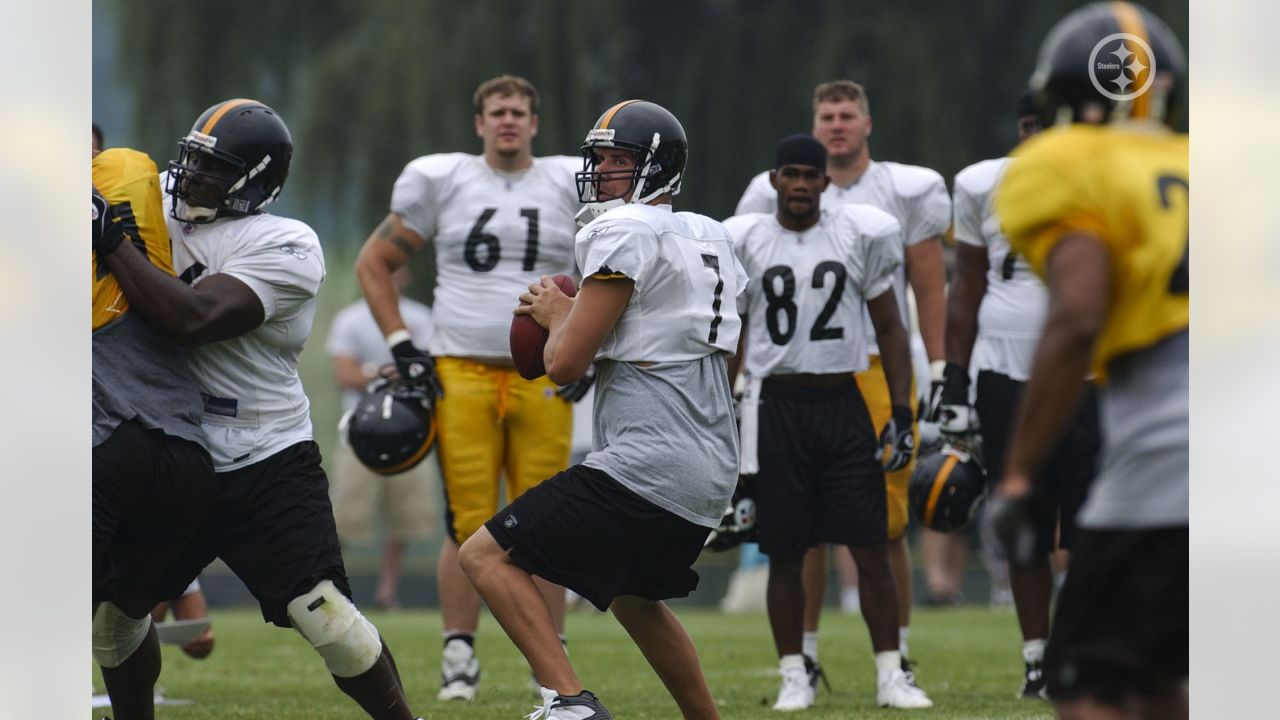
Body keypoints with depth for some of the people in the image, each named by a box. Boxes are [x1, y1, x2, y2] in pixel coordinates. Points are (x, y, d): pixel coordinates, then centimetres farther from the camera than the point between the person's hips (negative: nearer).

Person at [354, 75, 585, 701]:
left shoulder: (570, 187, 6)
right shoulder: (441, 182, 5)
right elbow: (374, 263, 13)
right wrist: (401, 344, 3)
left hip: (543, 381, 1)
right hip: (460, 376, -1)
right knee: (469, 524, -4)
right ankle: (458, 656, 5)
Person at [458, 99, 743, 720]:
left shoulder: (625, 234, -10)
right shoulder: (711, 240, 17)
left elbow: (565, 364, -13)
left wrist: (556, 314, 8)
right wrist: (577, 317, 21)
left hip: (647, 466, -9)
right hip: (710, 475, 9)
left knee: (486, 557, -7)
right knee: (634, 596, 32)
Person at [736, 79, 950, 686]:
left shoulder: (907, 192, 5)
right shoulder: (778, 197, 7)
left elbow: (929, 291, 8)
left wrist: (940, 372, 3)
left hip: (881, 371, -1)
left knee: (886, 525, -3)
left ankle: (897, 654, 7)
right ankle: (803, 654, 8)